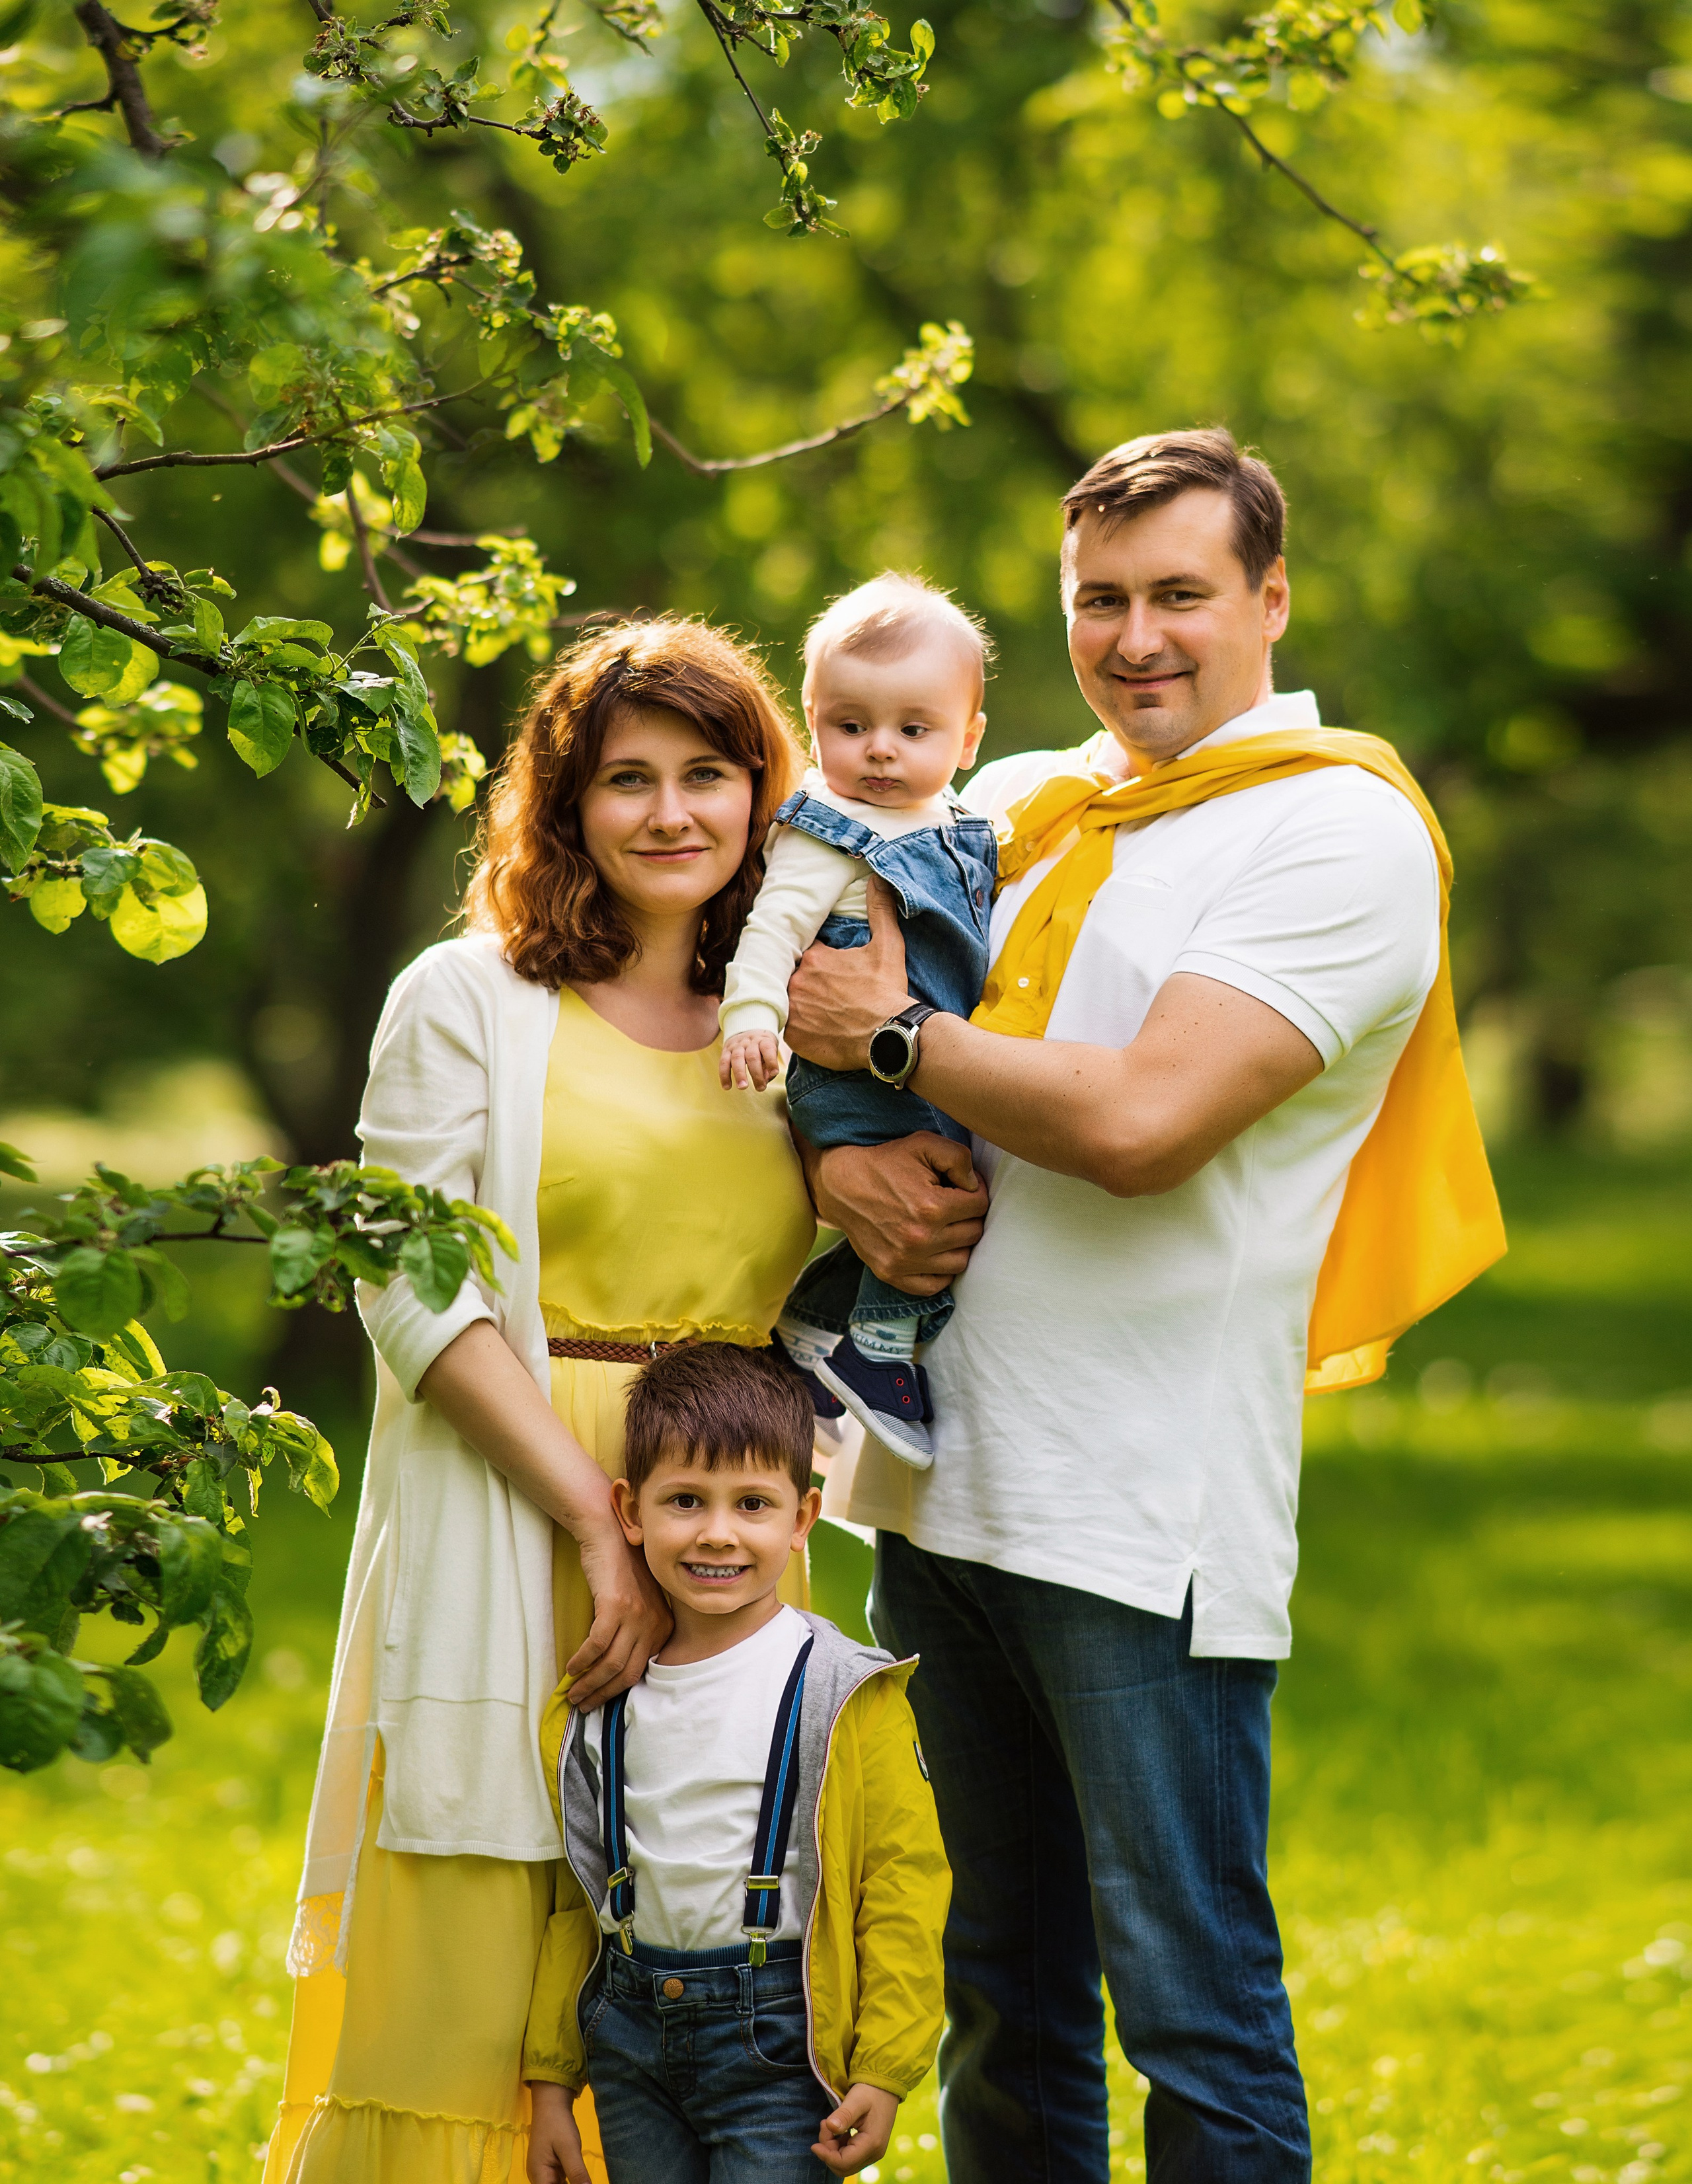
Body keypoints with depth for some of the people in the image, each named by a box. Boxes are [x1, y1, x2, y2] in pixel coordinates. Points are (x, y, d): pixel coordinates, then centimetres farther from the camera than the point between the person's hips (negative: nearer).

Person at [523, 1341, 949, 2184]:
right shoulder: (602, 1700, 7)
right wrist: (550, 2079, 14)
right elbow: (576, 1899, 14)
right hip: (629, 2033, 5)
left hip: (776, 2036, -5)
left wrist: (884, 2072, -12)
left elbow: (905, 1882, -7)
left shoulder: (847, 1695, -7)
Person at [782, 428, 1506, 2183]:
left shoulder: (1340, 832, -5)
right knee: (997, 1989, 14)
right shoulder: (1011, 809, 15)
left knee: (1191, 2004, -5)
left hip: (1147, 1519, -6)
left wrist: (894, 1033, -5)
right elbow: (817, 1027, 15)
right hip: (938, 1477, 7)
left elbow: (1139, 1120, -17)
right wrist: (846, 1166, -7)